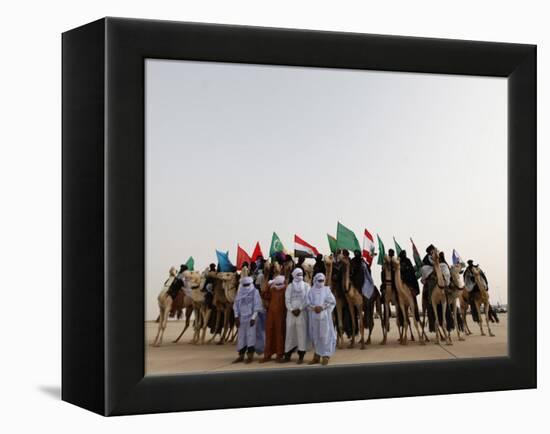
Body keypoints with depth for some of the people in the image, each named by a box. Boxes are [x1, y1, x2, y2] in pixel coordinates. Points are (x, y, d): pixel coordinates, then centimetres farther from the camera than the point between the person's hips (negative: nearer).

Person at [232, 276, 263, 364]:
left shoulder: (255, 292, -2)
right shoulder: (240, 293, 11)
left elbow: (257, 306, -7)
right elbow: (236, 305, 11)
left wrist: (253, 317, -13)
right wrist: (236, 317, 2)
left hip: (251, 318, -5)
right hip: (242, 318, 5)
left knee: (250, 335, -8)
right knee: (241, 336, 5)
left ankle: (250, 355, -7)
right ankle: (241, 355, 11)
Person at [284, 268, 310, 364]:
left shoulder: (306, 286, 7)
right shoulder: (290, 286, 11)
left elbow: (307, 299, -1)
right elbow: (287, 299, 5)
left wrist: (299, 309, -10)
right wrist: (292, 310, -8)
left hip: (302, 312, -2)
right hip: (291, 311, 2)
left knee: (301, 332, -6)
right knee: (290, 332, 1)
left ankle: (301, 356, -5)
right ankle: (288, 354, 7)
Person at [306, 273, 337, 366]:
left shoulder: (327, 290, 7)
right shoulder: (311, 291, 10)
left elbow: (332, 301, -2)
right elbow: (307, 303, 3)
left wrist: (322, 307, -13)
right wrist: (314, 308, -15)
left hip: (324, 315, -2)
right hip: (313, 315, 2)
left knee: (325, 335, -5)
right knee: (315, 335, 4)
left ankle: (326, 356, -3)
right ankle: (317, 355, 12)